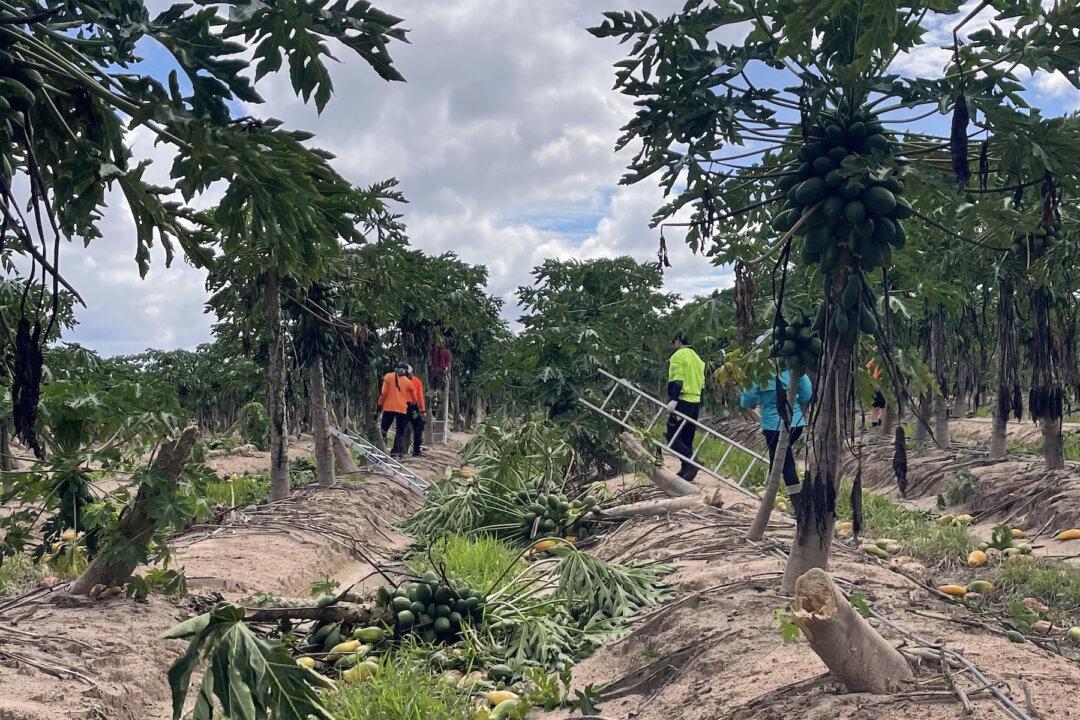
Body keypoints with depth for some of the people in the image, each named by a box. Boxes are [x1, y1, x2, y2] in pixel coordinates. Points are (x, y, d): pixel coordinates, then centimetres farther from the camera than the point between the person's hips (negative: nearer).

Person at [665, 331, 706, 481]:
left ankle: (691, 462, -21)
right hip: (695, 402, 8)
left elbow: (677, 380, -19)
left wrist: (673, 400, -26)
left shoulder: (678, 356, -6)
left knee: (672, 437, -6)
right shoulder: (697, 358, 20)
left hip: (682, 401, -8)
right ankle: (686, 471, 11)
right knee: (687, 439, 12)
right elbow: (702, 382, 20)